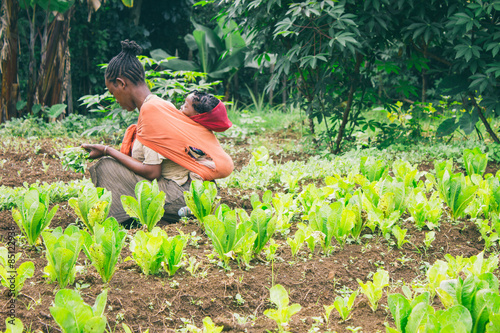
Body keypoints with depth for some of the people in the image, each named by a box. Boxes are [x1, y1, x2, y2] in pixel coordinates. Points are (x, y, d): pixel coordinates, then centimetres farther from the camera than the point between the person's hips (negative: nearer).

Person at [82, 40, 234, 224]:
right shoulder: (159, 104, 13)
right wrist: (109, 152, 15)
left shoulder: (150, 109, -15)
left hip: (179, 197, -10)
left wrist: (108, 151, -6)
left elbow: (152, 172, -16)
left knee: (106, 167, -8)